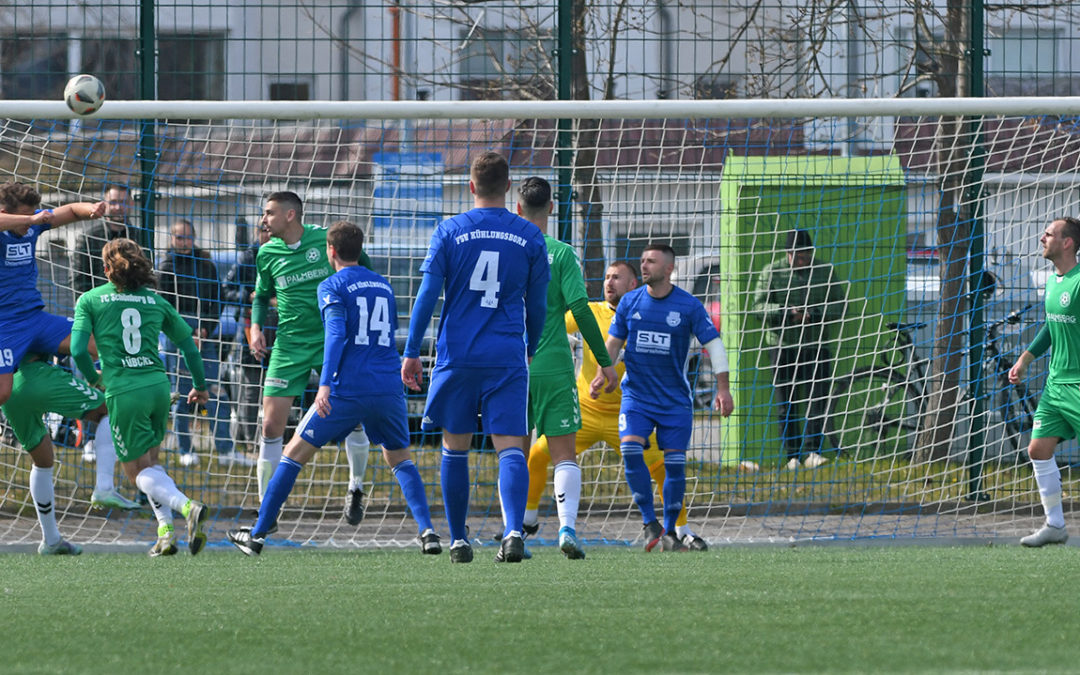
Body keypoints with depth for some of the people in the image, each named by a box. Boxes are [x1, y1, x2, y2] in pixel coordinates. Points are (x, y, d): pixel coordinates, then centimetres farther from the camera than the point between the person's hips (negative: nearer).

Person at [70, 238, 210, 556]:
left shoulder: (91, 300, 2)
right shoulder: (155, 300, 12)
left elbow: (78, 349, -7)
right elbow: (188, 342, 16)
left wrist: (94, 378, 13)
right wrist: (200, 386, 30)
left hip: (123, 391, -4)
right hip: (159, 386, 4)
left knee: (139, 470, 5)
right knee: (150, 461, 22)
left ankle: (187, 506, -22)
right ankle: (165, 530, 5)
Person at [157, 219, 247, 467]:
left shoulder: (207, 266, 12)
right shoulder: (168, 267, 1)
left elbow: (216, 303, 13)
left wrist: (206, 330, -2)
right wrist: (190, 333, -8)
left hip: (205, 337, 3)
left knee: (216, 392, -4)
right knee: (183, 394, -2)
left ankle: (225, 450, -6)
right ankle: (185, 451, 7)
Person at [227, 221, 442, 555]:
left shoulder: (332, 287, -1)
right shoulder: (383, 286, 18)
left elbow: (336, 333, -15)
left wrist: (325, 384, -23)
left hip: (348, 389, -4)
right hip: (389, 387, 4)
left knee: (296, 451, 7)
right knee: (399, 458, 20)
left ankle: (258, 533, 8)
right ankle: (427, 531, -1)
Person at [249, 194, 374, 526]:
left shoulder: (327, 240, -7)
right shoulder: (267, 253, 2)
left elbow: (363, 269, 6)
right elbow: (262, 296, 16)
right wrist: (256, 327, -2)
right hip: (290, 346, 2)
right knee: (272, 426, -6)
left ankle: (356, 489, 21)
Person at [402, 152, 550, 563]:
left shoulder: (450, 232, -1)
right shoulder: (529, 236, 3)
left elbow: (427, 295, -3)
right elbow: (537, 303, 10)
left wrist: (411, 352, 2)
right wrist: (530, 348, 27)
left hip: (457, 356, 0)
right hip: (508, 358, 0)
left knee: (455, 448, 12)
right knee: (510, 448, -5)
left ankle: (458, 540, 15)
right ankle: (513, 530, -26)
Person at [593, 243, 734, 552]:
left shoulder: (689, 306, -5)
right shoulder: (630, 302, 3)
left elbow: (713, 343, -3)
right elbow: (613, 342, 11)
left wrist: (723, 388, -11)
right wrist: (602, 374, -5)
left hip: (675, 399, -1)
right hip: (636, 395, 1)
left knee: (675, 463, -3)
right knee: (630, 448, -20)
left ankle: (669, 533, 12)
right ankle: (650, 523, -9)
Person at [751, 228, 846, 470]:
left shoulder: (825, 271, 4)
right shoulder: (771, 272, 0)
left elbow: (838, 308, 2)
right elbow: (759, 307, -7)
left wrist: (812, 314, -16)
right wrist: (788, 312, -22)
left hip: (816, 346, 1)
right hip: (782, 346, -1)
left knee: (817, 400, -9)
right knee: (787, 404, 0)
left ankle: (812, 452, -11)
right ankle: (792, 457, 4)